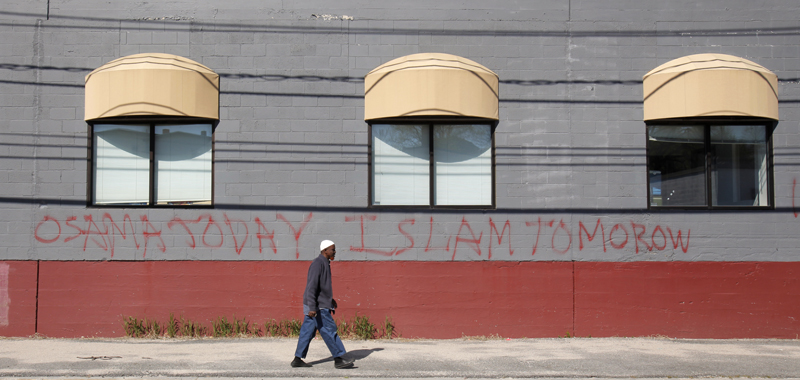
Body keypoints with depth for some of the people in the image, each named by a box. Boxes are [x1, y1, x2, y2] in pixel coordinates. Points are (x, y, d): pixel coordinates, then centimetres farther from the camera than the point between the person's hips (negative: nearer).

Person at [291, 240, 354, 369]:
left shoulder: (325, 263, 15)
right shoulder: (317, 263, -16)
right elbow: (311, 286, -22)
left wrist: (330, 299, 29)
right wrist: (312, 307, -26)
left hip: (319, 305, 10)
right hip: (318, 306, -10)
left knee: (307, 332, 10)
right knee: (329, 330, -5)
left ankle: (297, 359, 13)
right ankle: (338, 359, 0)